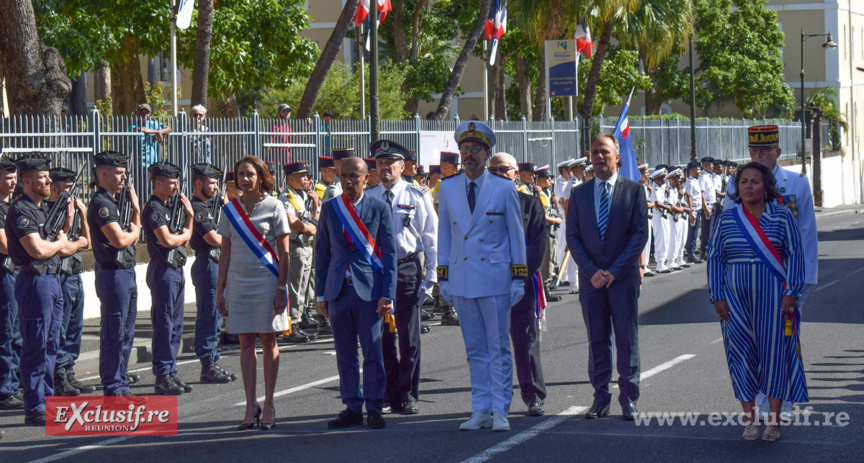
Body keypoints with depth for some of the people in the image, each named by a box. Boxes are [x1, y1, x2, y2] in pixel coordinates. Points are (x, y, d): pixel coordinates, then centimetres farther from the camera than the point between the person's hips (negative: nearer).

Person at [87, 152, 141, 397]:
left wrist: (135, 208, 6)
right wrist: (134, 231, -4)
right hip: (113, 273, -10)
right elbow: (119, 240, -24)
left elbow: (133, 235, 17)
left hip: (127, 273, 10)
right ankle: (113, 389, 0)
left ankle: (121, 379, 24)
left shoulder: (117, 200, 15)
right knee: (114, 334, -5)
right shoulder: (100, 203, -15)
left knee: (126, 333, 16)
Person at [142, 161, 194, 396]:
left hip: (176, 269, 9)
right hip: (163, 270, -9)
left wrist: (189, 214, 4)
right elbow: (167, 240, -20)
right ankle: (162, 377, -4)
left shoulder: (171, 205, 17)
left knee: (175, 325, 11)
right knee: (164, 324, -7)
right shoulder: (154, 207, -11)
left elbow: (186, 235, 19)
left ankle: (171, 373, 16)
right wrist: (184, 234, -1)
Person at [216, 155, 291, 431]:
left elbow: (283, 253, -3)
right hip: (238, 282, 3)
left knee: (268, 341, 3)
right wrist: (220, 290, 8)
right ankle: (251, 407, 7)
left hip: (267, 281, -3)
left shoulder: (273, 207, -2)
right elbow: (225, 253, 12)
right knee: (246, 343, 3)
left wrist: (281, 289, -9)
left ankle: (268, 406, 9)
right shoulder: (230, 209, 7)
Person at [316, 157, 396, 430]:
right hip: (338, 290, 3)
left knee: (373, 352, -2)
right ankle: (352, 408, 13)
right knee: (345, 354, 6)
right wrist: (321, 293, 8)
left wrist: (387, 294, -6)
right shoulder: (329, 209, 10)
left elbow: (389, 253, 1)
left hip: (369, 289, -3)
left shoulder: (379, 208, 2)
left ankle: (374, 408, 7)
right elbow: (322, 252, 13)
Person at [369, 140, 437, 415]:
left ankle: (408, 397, 8)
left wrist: (429, 278, -5)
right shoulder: (368, 199, 7)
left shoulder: (417, 196, 1)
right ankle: (388, 396, 15)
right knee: (382, 336, 6)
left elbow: (431, 238, 1)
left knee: (409, 337, 0)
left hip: (408, 269, -2)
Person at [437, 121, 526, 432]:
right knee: (475, 349, 7)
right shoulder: (447, 189, 7)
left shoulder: (504, 189, 0)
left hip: (495, 280, -3)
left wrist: (518, 279, -1)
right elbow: (444, 235, 12)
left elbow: (516, 235, 3)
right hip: (461, 281, 3)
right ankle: (480, 411, 11)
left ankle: (500, 412, 4)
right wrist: (443, 278, 8)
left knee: (499, 348, 0)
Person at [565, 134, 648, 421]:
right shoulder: (579, 193, 10)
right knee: (597, 340, 4)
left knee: (627, 338, -1)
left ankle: (629, 398, 6)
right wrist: (592, 271, -7)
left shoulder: (634, 190, 3)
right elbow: (572, 236, 6)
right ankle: (601, 399, 10)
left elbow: (640, 233, -3)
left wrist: (615, 270, -11)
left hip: (624, 278, -2)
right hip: (590, 278, 2)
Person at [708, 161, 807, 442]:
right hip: (735, 298, 2)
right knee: (742, 354, 1)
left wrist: (790, 293, -8)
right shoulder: (727, 219, 6)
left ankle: (774, 419, 7)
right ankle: (749, 418, 10)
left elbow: (795, 256, 0)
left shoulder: (782, 217, 1)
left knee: (774, 352, -1)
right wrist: (717, 297, 0)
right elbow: (715, 258, 8)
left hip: (772, 296, -2)